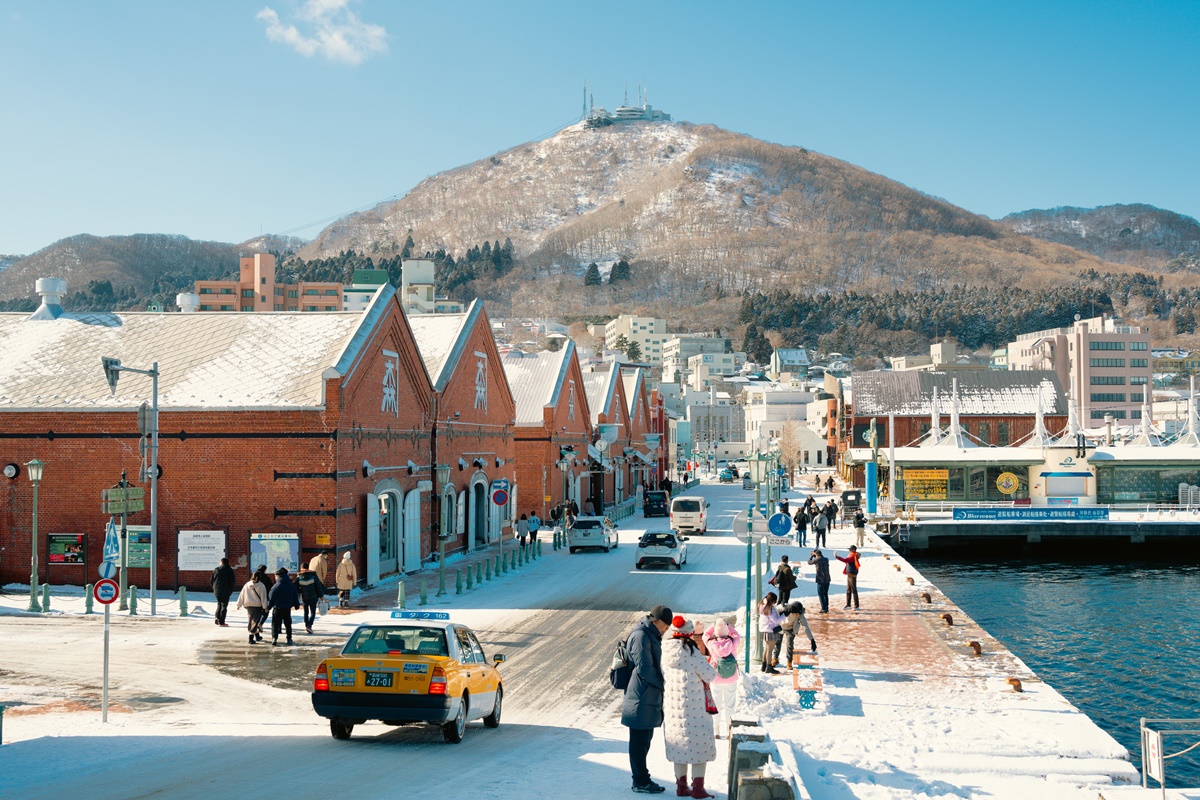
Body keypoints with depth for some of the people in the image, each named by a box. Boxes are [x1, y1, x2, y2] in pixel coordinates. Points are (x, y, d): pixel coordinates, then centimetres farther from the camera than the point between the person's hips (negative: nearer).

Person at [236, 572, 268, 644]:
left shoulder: (246, 585, 6)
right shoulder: (261, 586, -7)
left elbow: (242, 595, 9)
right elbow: (263, 597, -7)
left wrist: (239, 604, 16)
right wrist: (265, 607, -3)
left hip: (248, 605, 5)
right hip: (257, 606, -5)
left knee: (253, 620, 18)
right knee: (255, 621, -4)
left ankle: (257, 636, 29)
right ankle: (251, 639, -11)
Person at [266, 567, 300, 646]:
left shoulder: (277, 586, -12)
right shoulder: (292, 586, 6)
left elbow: (271, 598, -9)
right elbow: (295, 596, 13)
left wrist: (268, 607, 1)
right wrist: (296, 605, 22)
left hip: (277, 608, -5)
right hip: (287, 608, 5)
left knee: (275, 624, 0)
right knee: (288, 624, 16)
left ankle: (274, 638, -14)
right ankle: (289, 639, 19)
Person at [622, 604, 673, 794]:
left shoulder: (651, 635, 16)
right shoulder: (641, 637, -17)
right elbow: (644, 668, -20)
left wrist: (663, 682, 9)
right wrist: (663, 684, -9)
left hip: (650, 698, 10)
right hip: (641, 698, -10)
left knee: (644, 740, 16)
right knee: (639, 741, -2)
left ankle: (642, 779, 24)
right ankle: (641, 782, 4)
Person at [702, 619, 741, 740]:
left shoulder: (711, 644, -19)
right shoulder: (733, 643, -18)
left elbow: (706, 634, 1)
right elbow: (736, 635, 5)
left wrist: (714, 625, 7)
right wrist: (727, 625, 8)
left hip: (716, 680, -1)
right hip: (731, 680, 1)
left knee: (716, 704, 13)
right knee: (729, 704, 13)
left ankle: (717, 731, 20)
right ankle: (729, 730, 20)